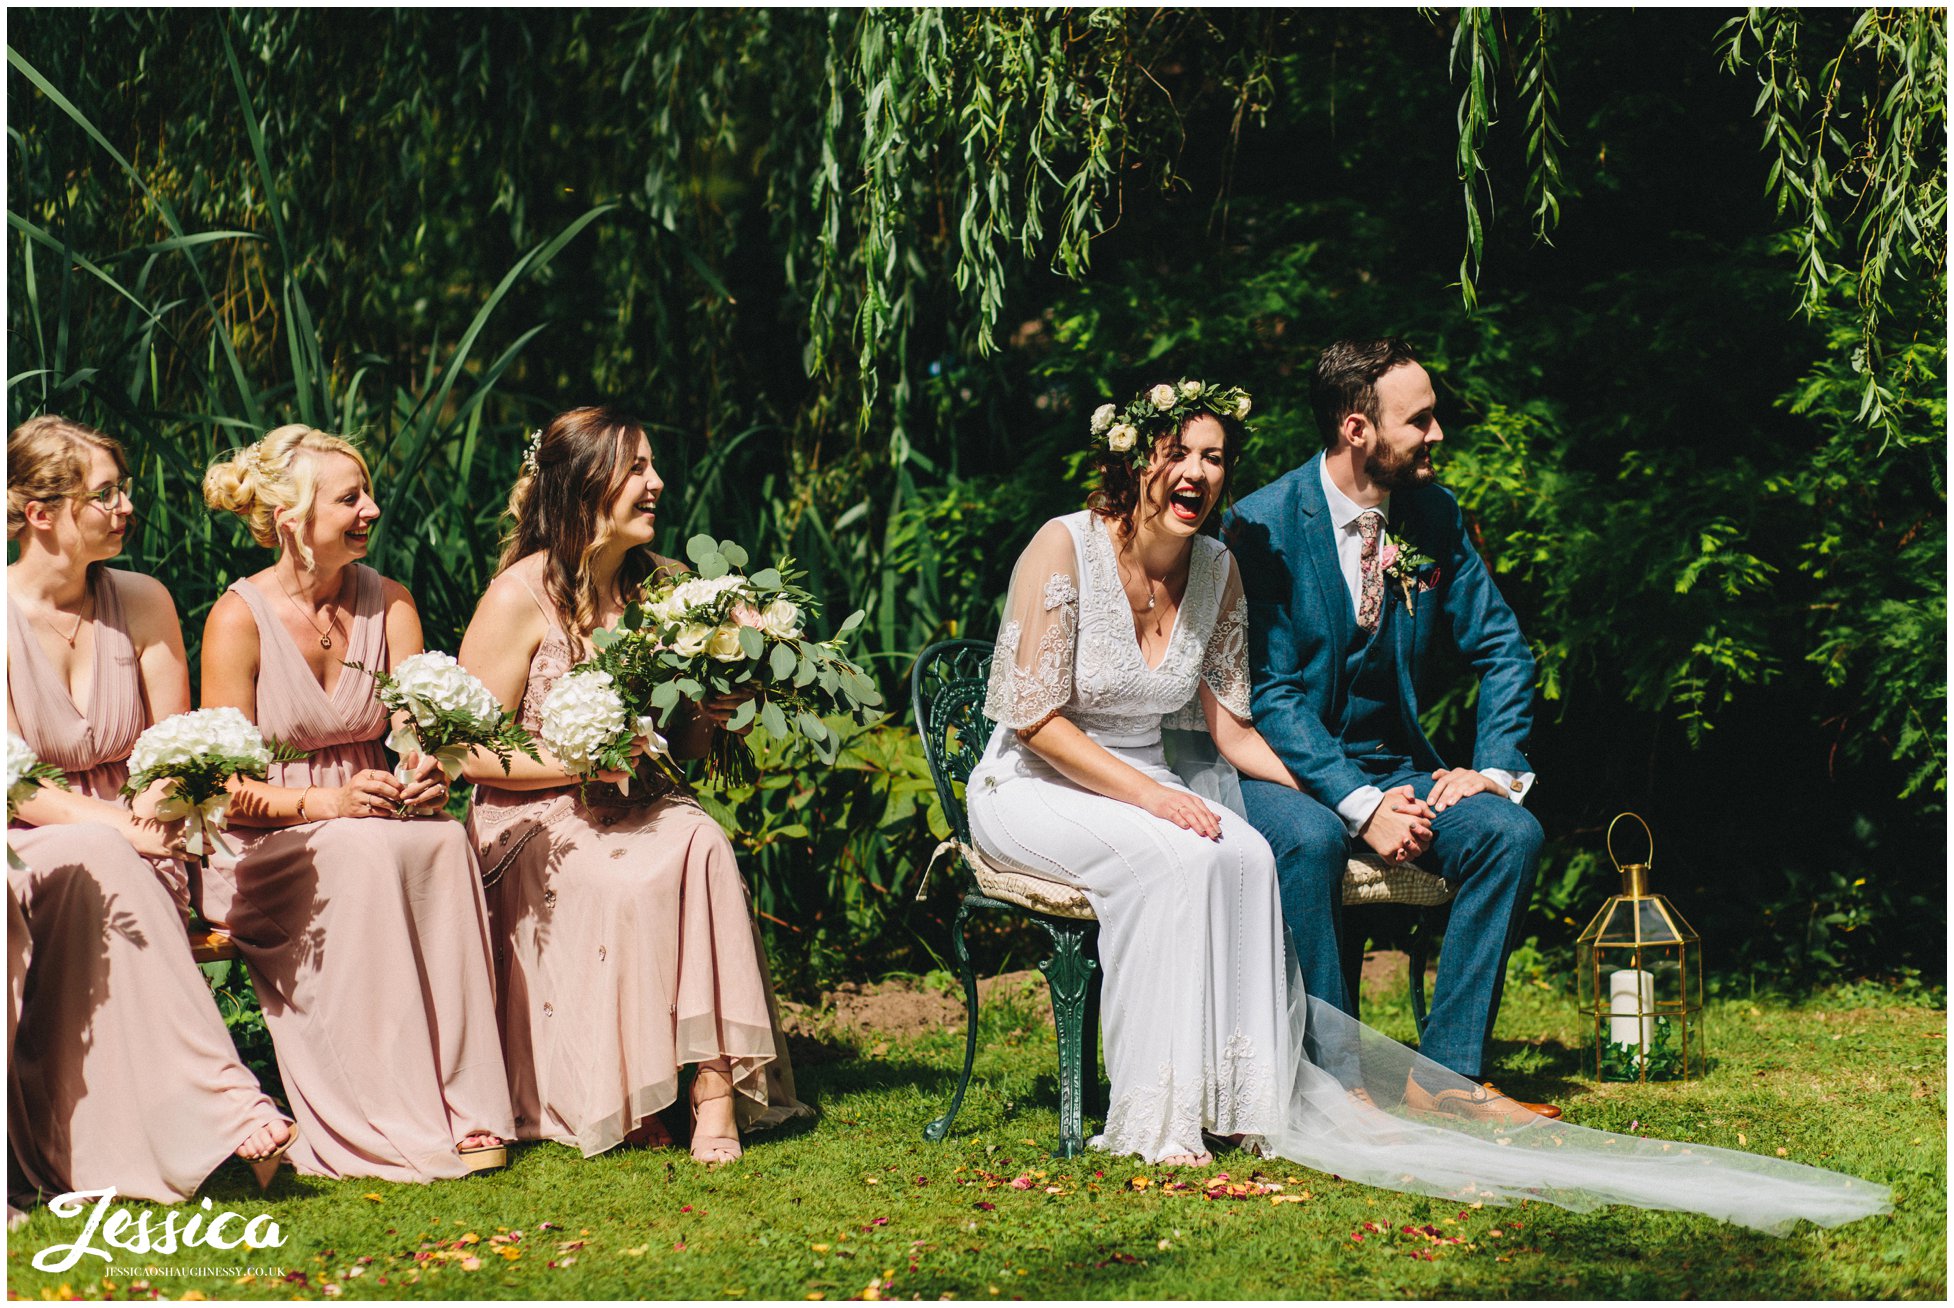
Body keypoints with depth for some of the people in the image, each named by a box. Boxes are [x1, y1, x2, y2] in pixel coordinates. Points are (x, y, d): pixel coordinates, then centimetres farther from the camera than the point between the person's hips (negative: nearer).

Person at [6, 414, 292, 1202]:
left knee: (98, 874, -33)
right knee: (98, 864, -35)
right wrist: (106, 824, -23)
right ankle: (221, 1113, -43)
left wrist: (153, 812, -15)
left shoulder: (143, 604, 6)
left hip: (129, 857, 2)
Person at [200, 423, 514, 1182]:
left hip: (370, 819, 4)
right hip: (263, 845, -4)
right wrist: (323, 803, -26)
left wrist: (428, 774, -22)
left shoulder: (389, 604, 7)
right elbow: (226, 785, -10)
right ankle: (394, 1124, -33)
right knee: (367, 855, -35)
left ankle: (464, 1108, -31)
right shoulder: (240, 617, -7)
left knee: (444, 841, -30)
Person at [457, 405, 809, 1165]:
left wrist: (707, 716, -3)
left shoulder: (659, 585, 10)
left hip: (639, 812, 4)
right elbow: (472, 753, -10)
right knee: (634, 880, -33)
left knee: (701, 846, -29)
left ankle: (715, 1080, -32)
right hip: (535, 823, -4)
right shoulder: (521, 597, -8)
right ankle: (615, 1103, -24)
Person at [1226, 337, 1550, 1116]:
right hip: (1283, 766, -5)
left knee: (1511, 832, -20)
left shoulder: (1435, 514, 3)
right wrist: (1361, 806, -27)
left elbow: (1501, 650, 9)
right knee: (1311, 840, -37)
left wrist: (1495, 767, -7)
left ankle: (1449, 1071, -15)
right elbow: (1271, 693, -17)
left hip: (1394, 766, 5)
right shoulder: (1265, 523, -13)